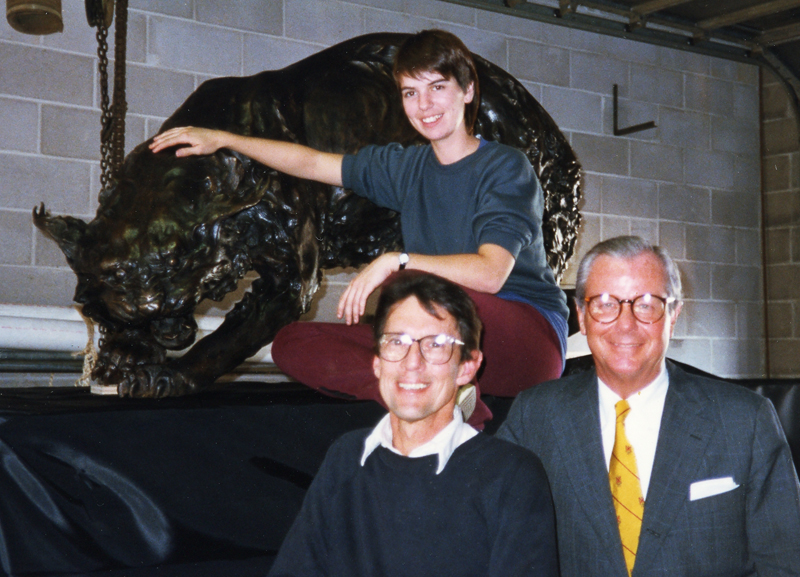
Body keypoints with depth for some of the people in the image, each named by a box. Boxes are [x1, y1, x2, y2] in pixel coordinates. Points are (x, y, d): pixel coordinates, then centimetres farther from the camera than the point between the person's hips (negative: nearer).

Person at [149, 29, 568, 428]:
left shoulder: (506, 167, -5)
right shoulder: (407, 167, 15)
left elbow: (490, 273, -20)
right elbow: (312, 162, 23)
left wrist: (395, 262, -26)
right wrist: (222, 139, 22)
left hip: (531, 334, -7)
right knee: (292, 343, -8)